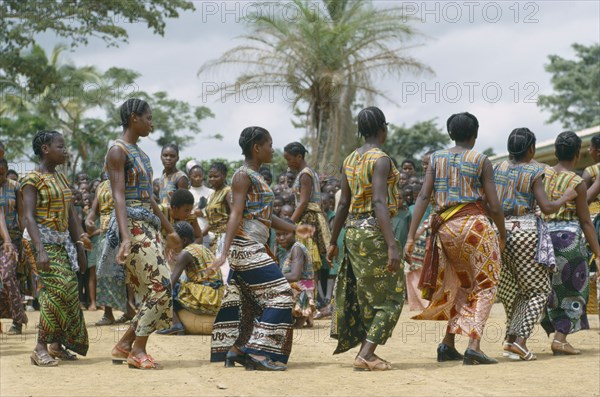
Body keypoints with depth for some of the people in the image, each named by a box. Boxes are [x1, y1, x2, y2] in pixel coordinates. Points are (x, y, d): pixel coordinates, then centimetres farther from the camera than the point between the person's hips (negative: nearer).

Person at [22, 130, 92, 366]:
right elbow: (29, 217, -16)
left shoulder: (61, 178, 15)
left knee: (69, 291, 3)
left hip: (63, 241, 8)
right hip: (43, 240, -8)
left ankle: (56, 343, 15)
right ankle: (41, 348, -11)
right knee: (56, 290, -17)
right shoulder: (32, 179, -9)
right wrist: (40, 250, -25)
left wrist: (80, 243, 12)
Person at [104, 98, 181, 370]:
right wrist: (125, 236, -27)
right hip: (132, 224, -9)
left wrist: (169, 230, 26)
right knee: (160, 285, -14)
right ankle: (138, 351, -6)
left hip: (148, 225, 9)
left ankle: (124, 346, 12)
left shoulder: (139, 152, 19)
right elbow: (119, 196, -17)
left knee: (157, 290, 4)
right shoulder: (118, 151, -8)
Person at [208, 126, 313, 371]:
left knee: (243, 300, 10)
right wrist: (225, 253, -26)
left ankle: (234, 351, 12)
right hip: (246, 247, -10)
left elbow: (265, 216, 22)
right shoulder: (243, 175, -10)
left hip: (252, 248, 10)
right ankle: (257, 353, -11)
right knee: (279, 294, -10)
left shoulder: (256, 176, 19)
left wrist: (295, 229, 15)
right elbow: (236, 215, -20)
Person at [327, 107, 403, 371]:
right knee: (390, 297, 0)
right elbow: (380, 203, -23)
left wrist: (333, 241, 17)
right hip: (374, 230, -8)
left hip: (353, 230, 8)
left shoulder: (350, 159, 10)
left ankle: (365, 353, 16)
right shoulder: (381, 160, -14)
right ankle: (366, 354, -7)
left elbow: (343, 203, 11)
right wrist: (392, 245, -27)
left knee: (365, 295, 15)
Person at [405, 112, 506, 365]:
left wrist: (411, 237, -3)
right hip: (474, 224, -5)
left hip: (445, 228, 5)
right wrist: (502, 235, 14)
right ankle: (473, 346, -11)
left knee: (463, 285, 21)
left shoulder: (436, 158, 9)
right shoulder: (481, 161, -1)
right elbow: (494, 207, -3)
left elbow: (423, 197, 0)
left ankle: (448, 344, 17)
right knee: (484, 286, 4)